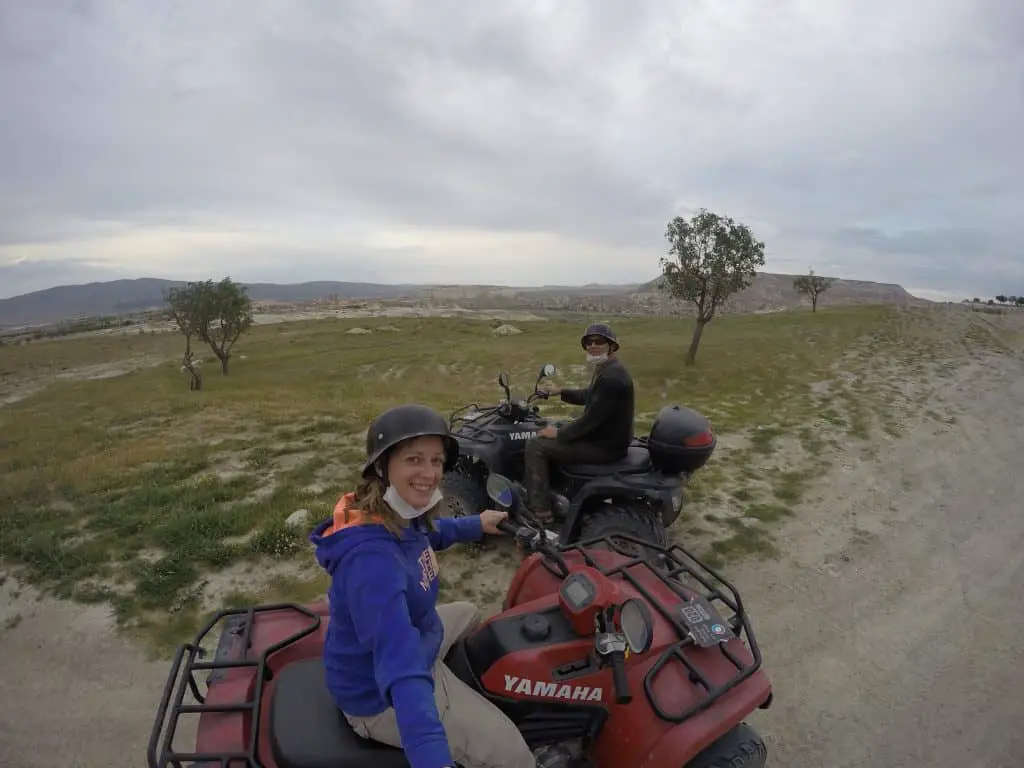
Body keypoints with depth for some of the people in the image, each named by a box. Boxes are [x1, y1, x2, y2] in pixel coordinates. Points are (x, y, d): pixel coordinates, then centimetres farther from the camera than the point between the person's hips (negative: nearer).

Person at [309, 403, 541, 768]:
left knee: (469, 614, 31)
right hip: (380, 697, -8)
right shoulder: (371, 558, -39)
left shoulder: (402, 514, -12)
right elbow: (402, 668, -49)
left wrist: (477, 525, 20)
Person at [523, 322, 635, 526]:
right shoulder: (606, 369, 8)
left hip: (605, 446, -11)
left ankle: (540, 512, -5)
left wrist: (559, 434, -15)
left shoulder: (611, 377, -26)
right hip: (605, 435, 11)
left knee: (535, 446, -10)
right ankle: (551, 487, 33)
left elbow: (591, 418, -27)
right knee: (549, 440, 25)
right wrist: (561, 392, 16)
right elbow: (589, 396, 24)